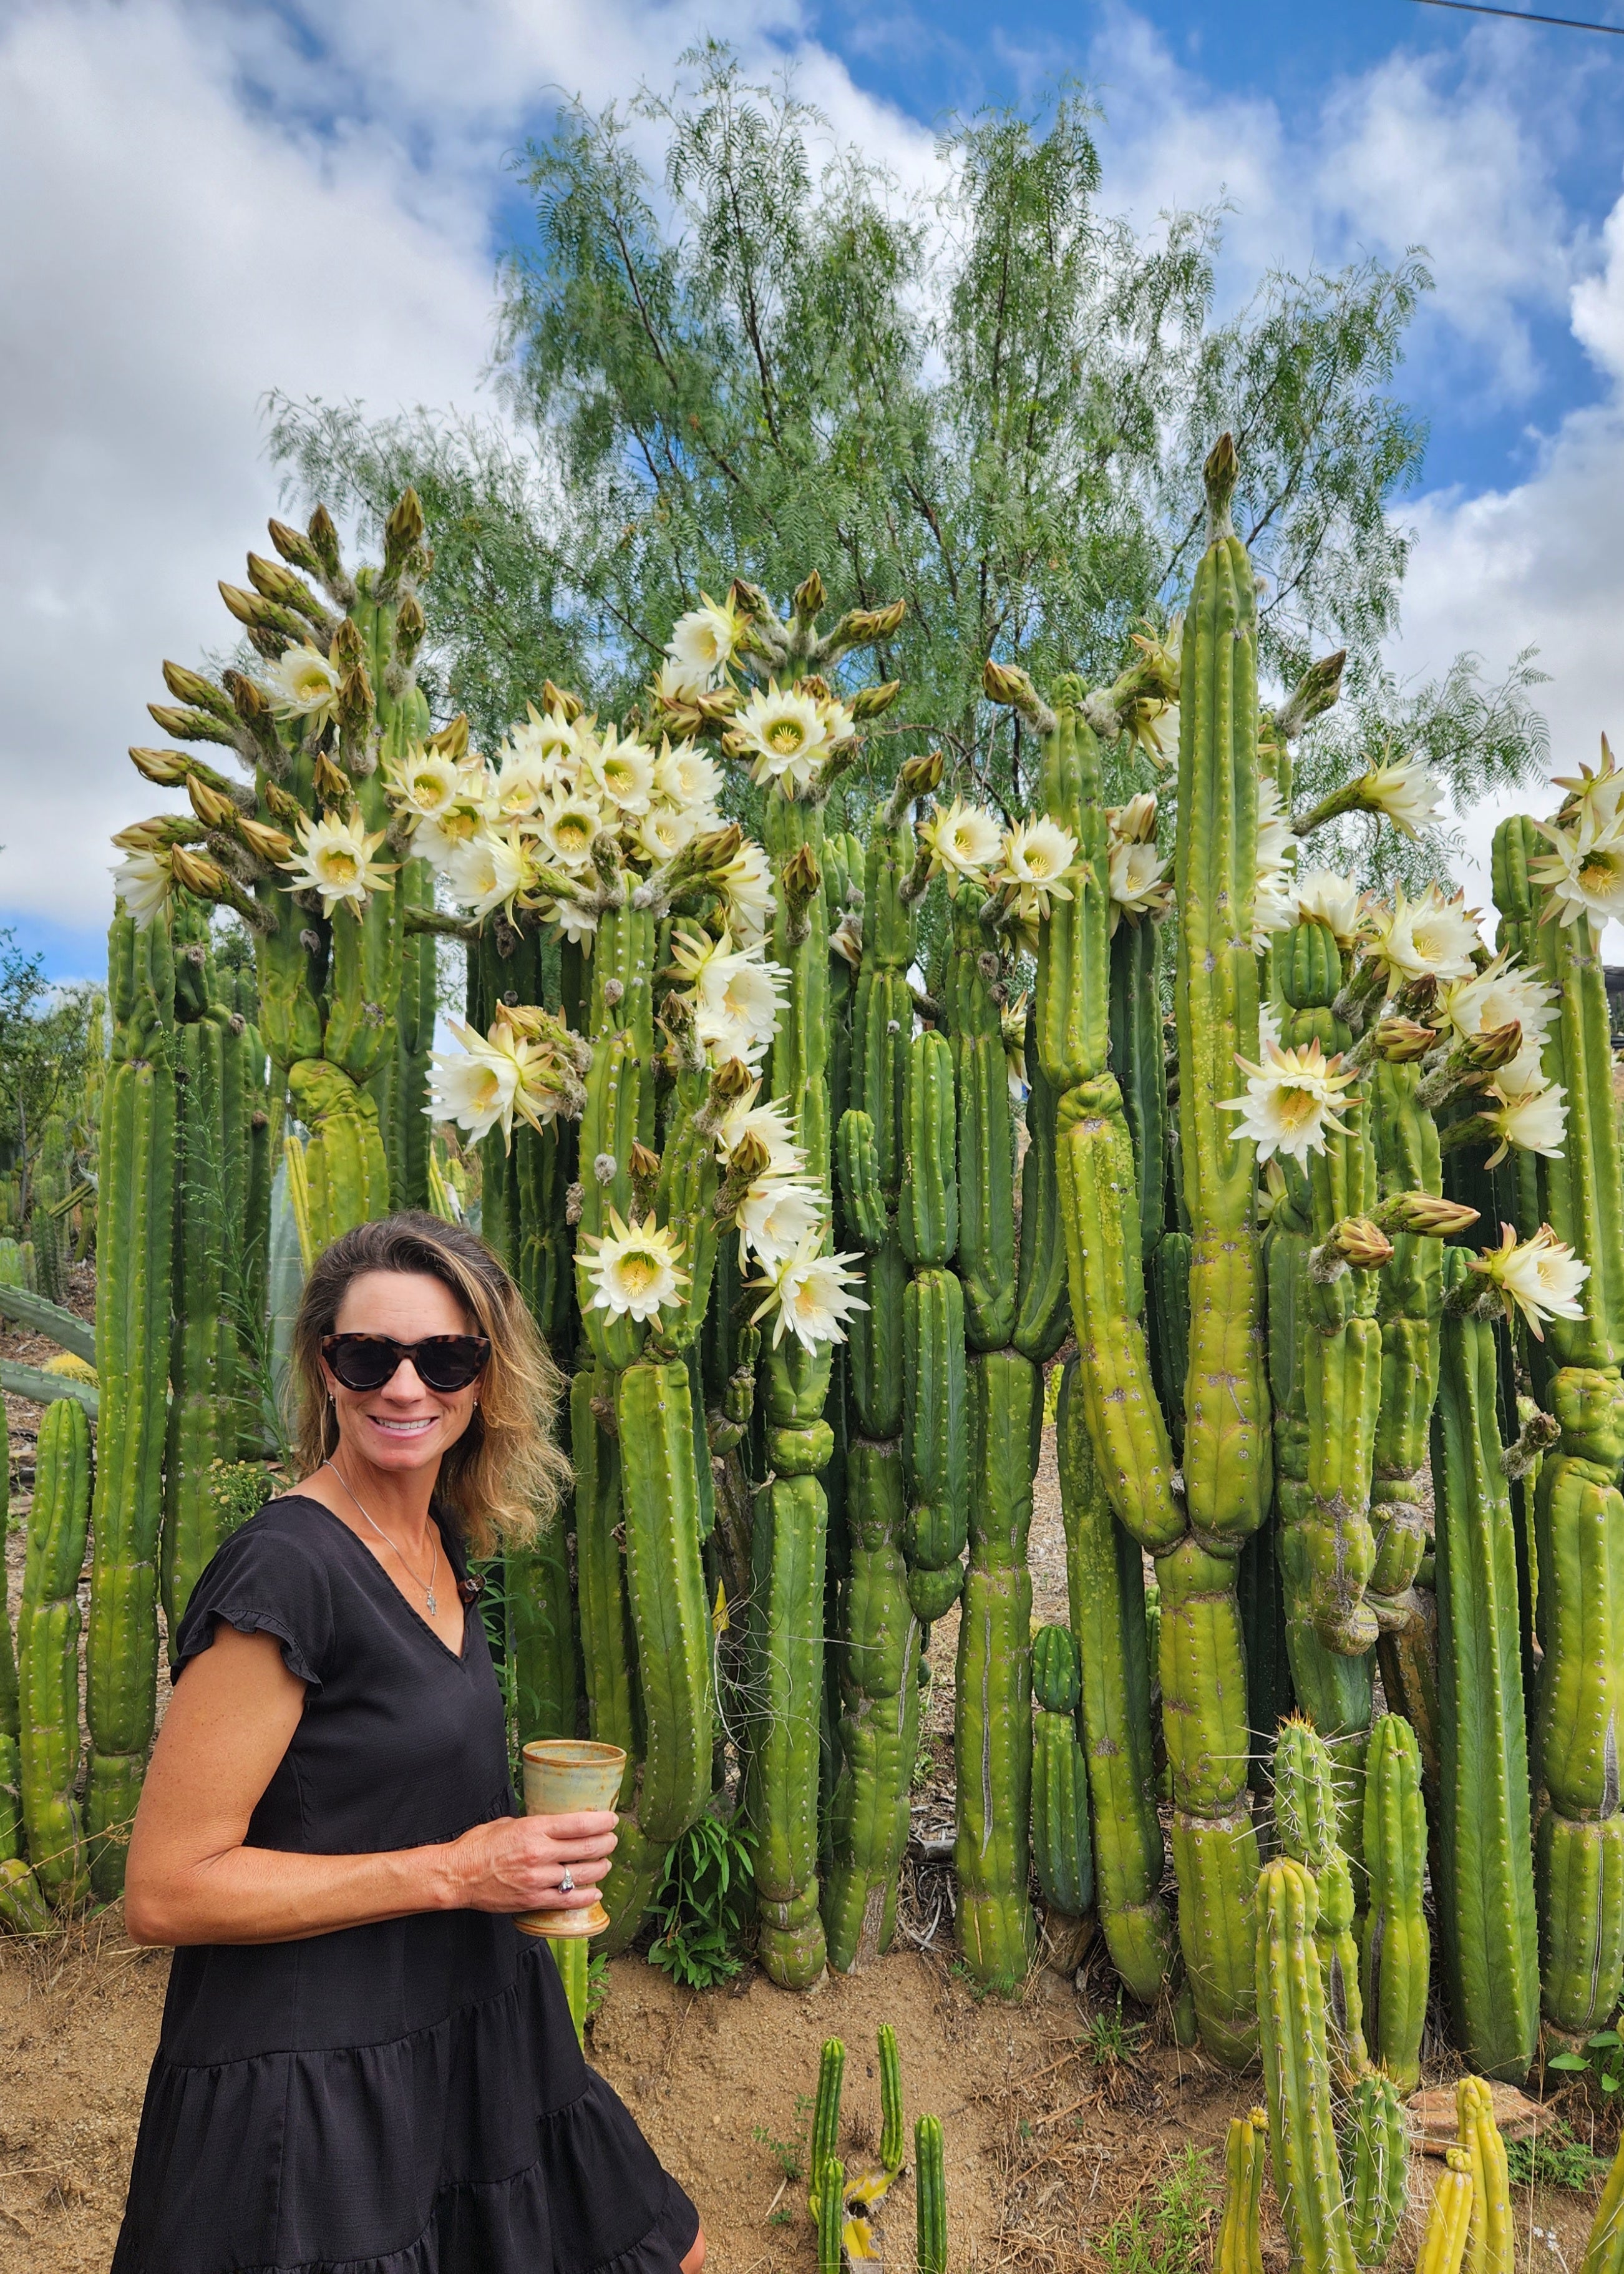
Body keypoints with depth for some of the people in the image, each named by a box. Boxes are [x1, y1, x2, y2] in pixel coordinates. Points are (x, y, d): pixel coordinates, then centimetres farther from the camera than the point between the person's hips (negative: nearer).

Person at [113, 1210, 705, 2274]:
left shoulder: (439, 1547, 3)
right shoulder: (287, 1568, -22)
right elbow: (165, 1890, -22)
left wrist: (539, 1861, 8)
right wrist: (453, 1872, -22)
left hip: (468, 2038, 9)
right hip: (313, 2090, -8)